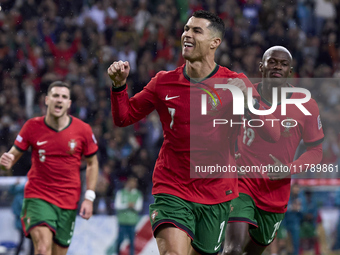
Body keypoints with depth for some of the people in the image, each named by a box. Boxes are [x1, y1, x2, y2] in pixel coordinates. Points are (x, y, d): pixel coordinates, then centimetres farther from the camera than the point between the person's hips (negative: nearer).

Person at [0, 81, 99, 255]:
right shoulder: (32, 127, -3)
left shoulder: (83, 130, -1)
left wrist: (89, 198, 2)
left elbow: (92, 163, 10)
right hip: (37, 198, -2)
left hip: (68, 202, 2)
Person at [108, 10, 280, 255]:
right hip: (172, 188, 0)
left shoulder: (235, 84, -4)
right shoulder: (164, 82, 3)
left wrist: (249, 99, -27)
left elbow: (273, 135, -10)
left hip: (216, 194, 0)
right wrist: (119, 85, -5)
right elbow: (123, 117, 13)